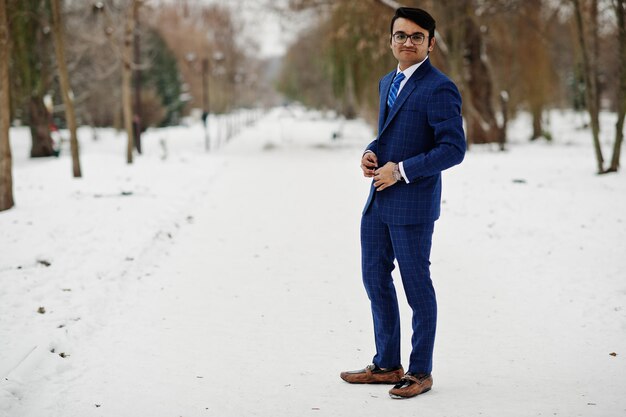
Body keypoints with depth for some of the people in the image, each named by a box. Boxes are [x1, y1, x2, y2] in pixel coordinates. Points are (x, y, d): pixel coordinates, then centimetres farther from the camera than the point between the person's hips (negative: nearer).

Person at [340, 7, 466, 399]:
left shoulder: (439, 89, -13)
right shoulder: (388, 83, 14)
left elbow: (453, 148, -18)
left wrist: (401, 170, -20)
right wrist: (370, 153, 2)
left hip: (412, 204, -8)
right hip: (378, 201, 9)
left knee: (417, 287, 3)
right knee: (375, 279, 14)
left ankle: (420, 371, 17)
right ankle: (387, 364, 27)